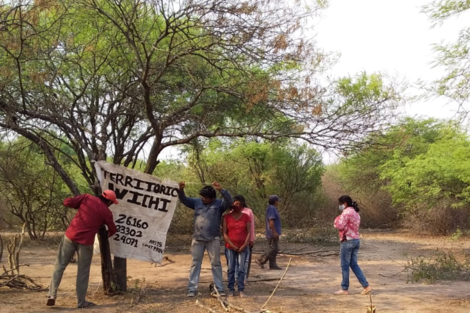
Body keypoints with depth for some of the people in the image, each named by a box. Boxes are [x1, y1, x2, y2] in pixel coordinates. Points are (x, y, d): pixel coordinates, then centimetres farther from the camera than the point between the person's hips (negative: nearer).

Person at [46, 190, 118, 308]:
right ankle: (81, 302, 14)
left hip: (70, 236, 2)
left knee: (60, 265, 11)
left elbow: (67, 202, -1)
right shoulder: (106, 212, 1)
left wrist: (79, 206, 17)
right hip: (86, 242, -2)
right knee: (83, 272, 9)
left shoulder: (87, 197, 5)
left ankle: (52, 295, 5)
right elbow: (112, 230, 13)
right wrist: (108, 234, 36)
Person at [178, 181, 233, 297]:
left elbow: (229, 201, -18)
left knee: (216, 263, 4)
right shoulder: (197, 202, 6)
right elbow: (183, 200, 7)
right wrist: (181, 190, -13)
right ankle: (192, 289, 10)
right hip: (197, 238, 3)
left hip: (213, 239, -3)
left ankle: (219, 288, 10)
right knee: (195, 263, 6)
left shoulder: (219, 204, -2)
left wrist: (221, 189, -31)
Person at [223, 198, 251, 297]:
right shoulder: (227, 217, -1)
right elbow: (224, 233, -4)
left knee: (241, 269, -2)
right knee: (231, 269, 2)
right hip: (230, 247, -1)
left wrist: (244, 245, -8)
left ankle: (241, 290, 3)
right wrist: (232, 245, -10)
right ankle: (231, 289, 9)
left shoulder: (246, 217, 3)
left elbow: (249, 232, 2)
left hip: (242, 248, 1)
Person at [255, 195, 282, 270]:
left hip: (273, 233, 11)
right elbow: (271, 221, -23)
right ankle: (261, 260, -5)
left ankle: (273, 265, 10)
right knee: (273, 249, -9)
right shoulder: (271, 208, -16)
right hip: (272, 233, -11)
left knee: (274, 249, 9)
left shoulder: (272, 208, 17)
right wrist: (275, 232, -24)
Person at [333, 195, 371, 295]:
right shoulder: (356, 213, 17)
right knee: (354, 264, 14)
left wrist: (337, 219, -1)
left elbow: (339, 226, -18)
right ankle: (366, 286, 9)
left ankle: (344, 289, 8)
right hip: (356, 240, 9)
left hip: (347, 241, -9)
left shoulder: (346, 212, -13)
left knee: (345, 265, 1)